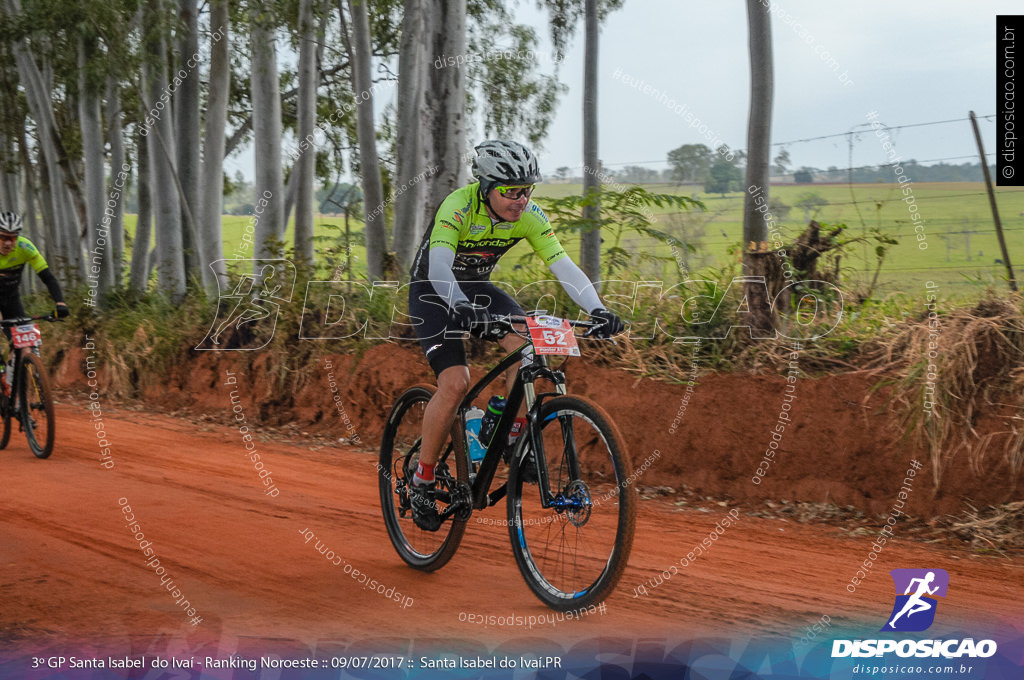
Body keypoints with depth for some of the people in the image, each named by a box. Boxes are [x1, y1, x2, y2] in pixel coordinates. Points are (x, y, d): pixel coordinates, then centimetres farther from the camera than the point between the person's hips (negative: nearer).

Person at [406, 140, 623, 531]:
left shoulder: (529, 216, -16)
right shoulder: (458, 206, -30)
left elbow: (563, 265, -22)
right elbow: (439, 266, -43)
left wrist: (597, 310, -38)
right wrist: (461, 307, -62)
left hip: (477, 287, 5)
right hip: (433, 291, -5)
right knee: (455, 382, -23)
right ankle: (422, 481, -6)